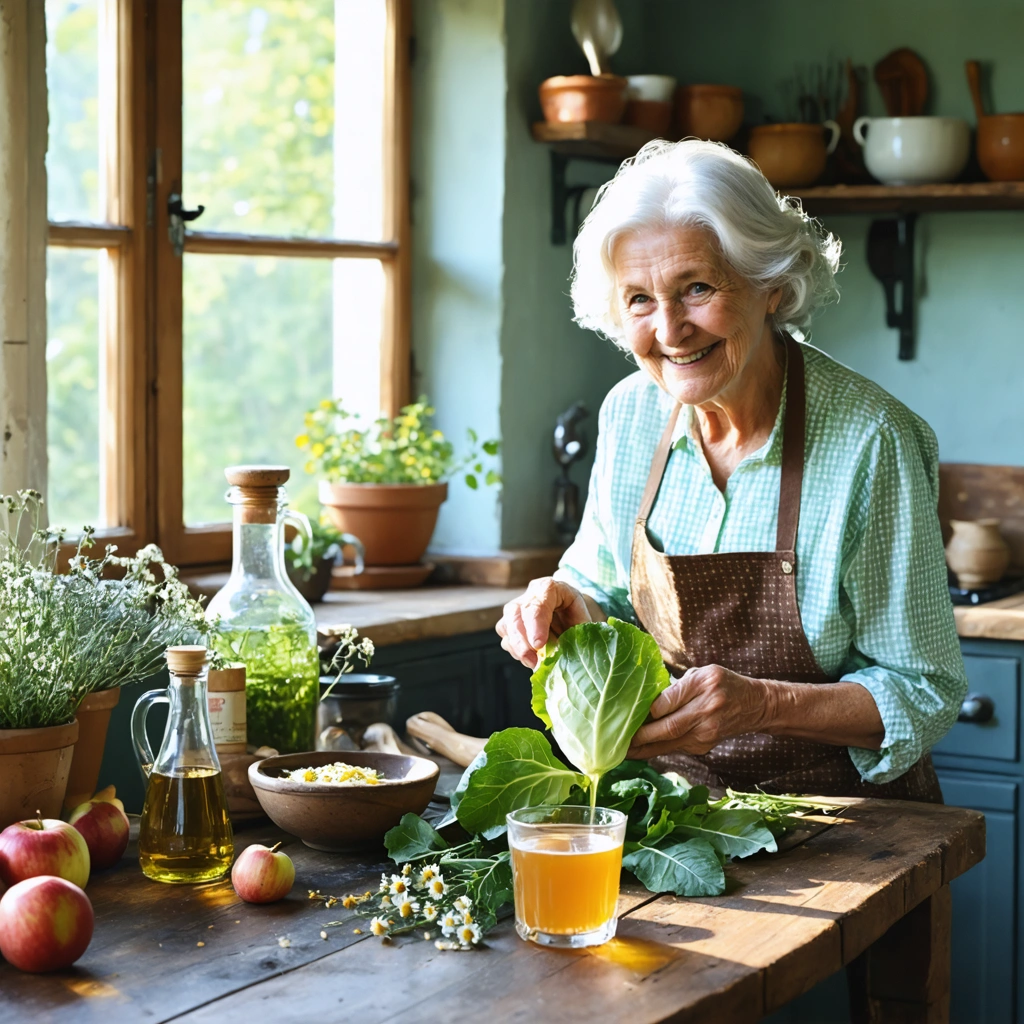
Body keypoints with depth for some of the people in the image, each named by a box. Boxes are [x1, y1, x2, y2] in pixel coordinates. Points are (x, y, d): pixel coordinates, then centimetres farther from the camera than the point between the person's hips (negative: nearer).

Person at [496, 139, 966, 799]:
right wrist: (572, 609, -10)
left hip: (845, 814, -3)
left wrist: (764, 703, -29)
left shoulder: (870, 443, -18)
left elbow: (925, 694, -14)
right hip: (680, 795, 3)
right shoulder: (631, 413, -2)